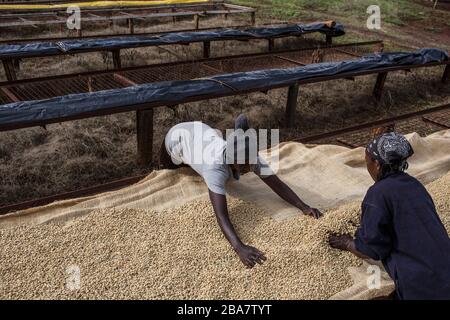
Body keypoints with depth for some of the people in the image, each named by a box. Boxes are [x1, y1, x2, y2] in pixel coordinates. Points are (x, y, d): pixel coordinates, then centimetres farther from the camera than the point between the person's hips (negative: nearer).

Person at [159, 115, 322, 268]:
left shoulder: (250, 156, -34)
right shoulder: (216, 167, -49)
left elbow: (277, 183, -28)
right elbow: (221, 215, -56)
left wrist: (304, 207, -41)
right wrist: (239, 248, -69)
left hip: (203, 132, 3)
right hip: (177, 137, -3)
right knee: (166, 173, 27)